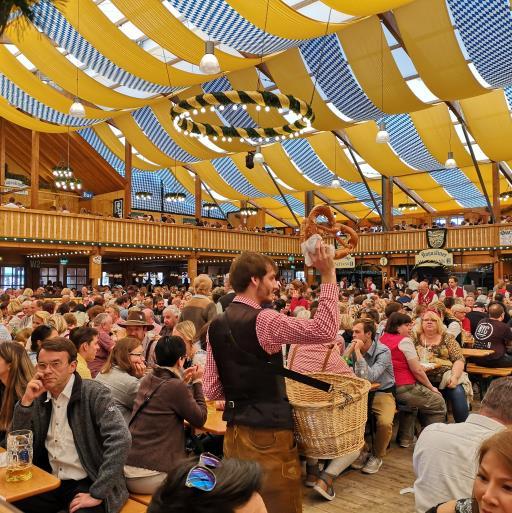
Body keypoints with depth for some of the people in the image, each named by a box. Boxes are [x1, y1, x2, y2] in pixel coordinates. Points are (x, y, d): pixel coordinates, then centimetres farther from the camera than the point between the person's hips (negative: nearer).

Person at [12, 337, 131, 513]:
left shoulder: (94, 393, -13)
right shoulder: (40, 397, 6)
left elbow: (120, 440, -22)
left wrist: (97, 494, -23)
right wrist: (26, 401, -8)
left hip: (87, 484, -6)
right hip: (50, 482, 6)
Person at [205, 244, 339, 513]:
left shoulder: (216, 325, 3)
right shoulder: (263, 320, -18)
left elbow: (212, 389, 5)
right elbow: (325, 330, -21)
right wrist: (328, 275, -19)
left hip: (234, 429, 7)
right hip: (268, 431, -7)